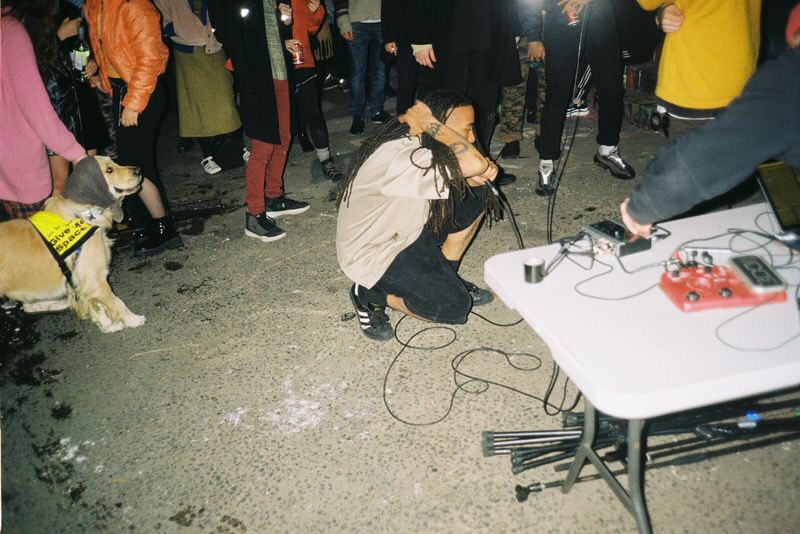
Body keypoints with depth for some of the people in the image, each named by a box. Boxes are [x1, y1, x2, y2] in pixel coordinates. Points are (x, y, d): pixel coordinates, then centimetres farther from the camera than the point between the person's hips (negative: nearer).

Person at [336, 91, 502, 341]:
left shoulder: (416, 140, -8)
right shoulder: (399, 157, -36)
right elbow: (476, 163, -42)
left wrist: (479, 174, -20)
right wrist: (429, 122, -32)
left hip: (408, 230, 9)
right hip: (372, 252, -9)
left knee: (476, 195, 0)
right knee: (455, 306, -16)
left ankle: (445, 276, 14)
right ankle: (369, 295, 3)